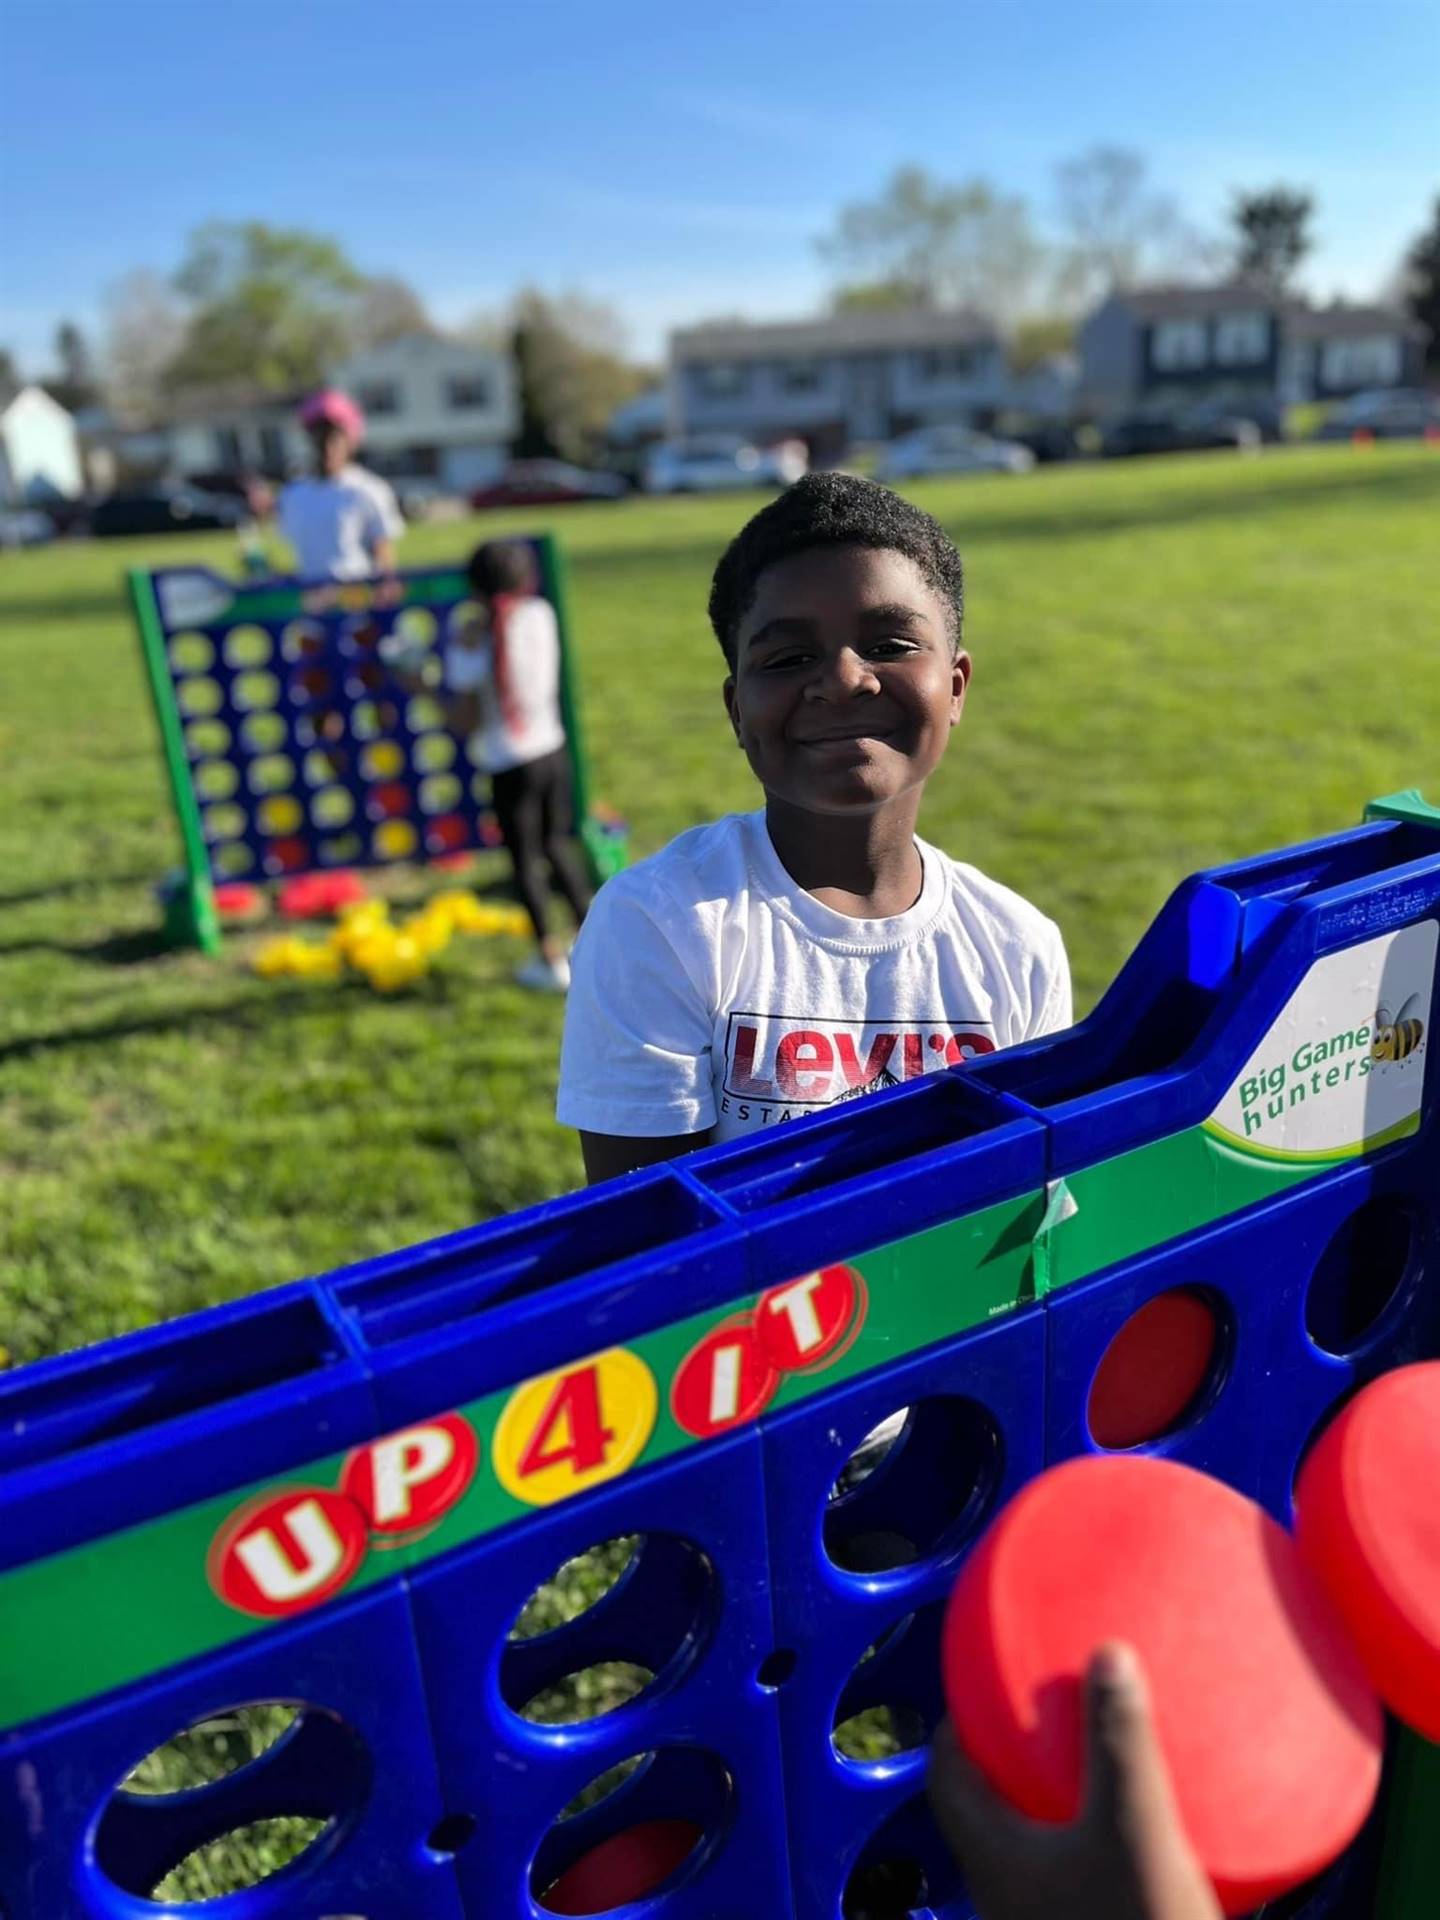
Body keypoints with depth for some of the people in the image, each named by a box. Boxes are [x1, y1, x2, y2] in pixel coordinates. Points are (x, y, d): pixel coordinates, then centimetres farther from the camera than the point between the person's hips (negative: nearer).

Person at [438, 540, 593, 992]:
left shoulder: (468, 646, -18)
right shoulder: (541, 615, -5)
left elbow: (463, 723, -14)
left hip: (509, 767, -5)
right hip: (553, 749, 5)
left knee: (526, 861, 9)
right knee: (558, 843, 22)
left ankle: (553, 960, 15)